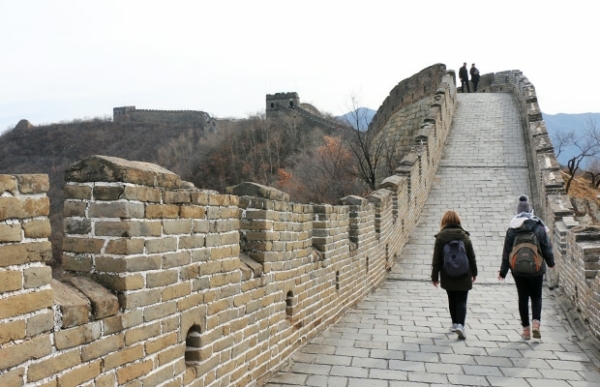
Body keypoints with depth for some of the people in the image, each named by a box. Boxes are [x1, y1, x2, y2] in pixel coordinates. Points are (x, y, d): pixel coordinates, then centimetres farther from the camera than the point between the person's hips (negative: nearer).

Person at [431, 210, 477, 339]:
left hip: (448, 276, 1)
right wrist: (474, 273, 15)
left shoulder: (440, 237, -7)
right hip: (463, 276, 0)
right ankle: (460, 324, -14)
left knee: (452, 300, 16)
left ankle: (455, 324, 26)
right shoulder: (464, 236, -4)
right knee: (461, 301, 2)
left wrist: (435, 276, 1)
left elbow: (436, 259, -6)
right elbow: (471, 256, 3)